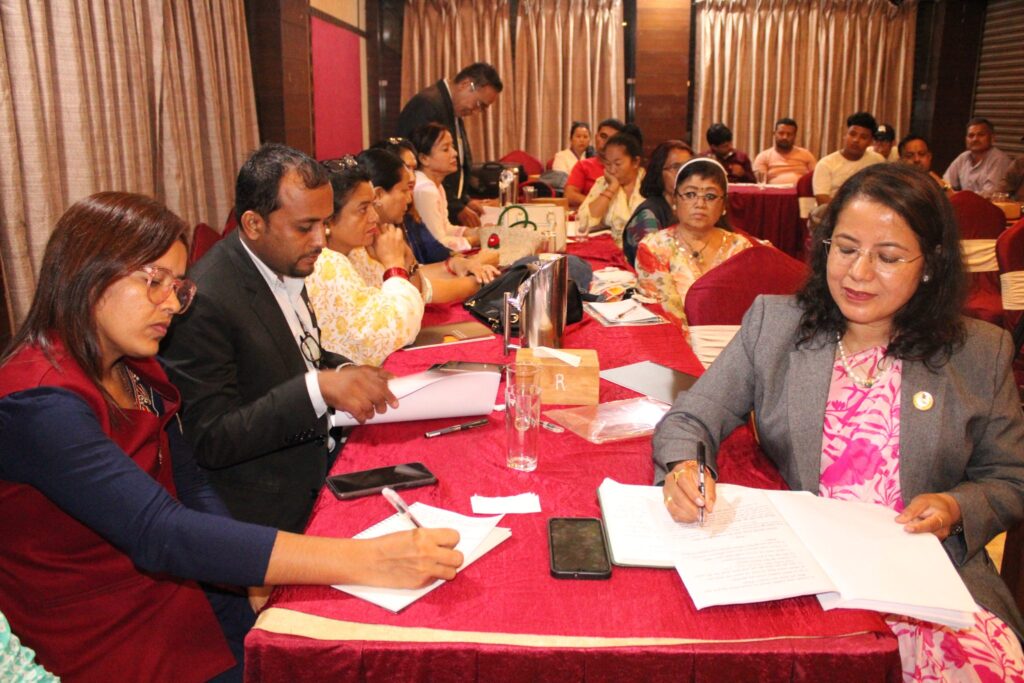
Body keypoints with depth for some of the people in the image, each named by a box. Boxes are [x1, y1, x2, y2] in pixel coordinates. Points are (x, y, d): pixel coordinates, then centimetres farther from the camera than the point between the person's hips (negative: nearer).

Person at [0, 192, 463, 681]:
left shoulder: (137, 374, 5)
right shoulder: (39, 402, -22)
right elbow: (159, 534, -32)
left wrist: (258, 579, -9)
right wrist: (364, 560, -38)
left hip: (190, 601, 7)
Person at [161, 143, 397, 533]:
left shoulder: (286, 265, 4)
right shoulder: (204, 301, -21)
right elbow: (209, 441, -21)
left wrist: (342, 373, -3)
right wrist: (319, 387, -30)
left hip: (321, 460, 8)